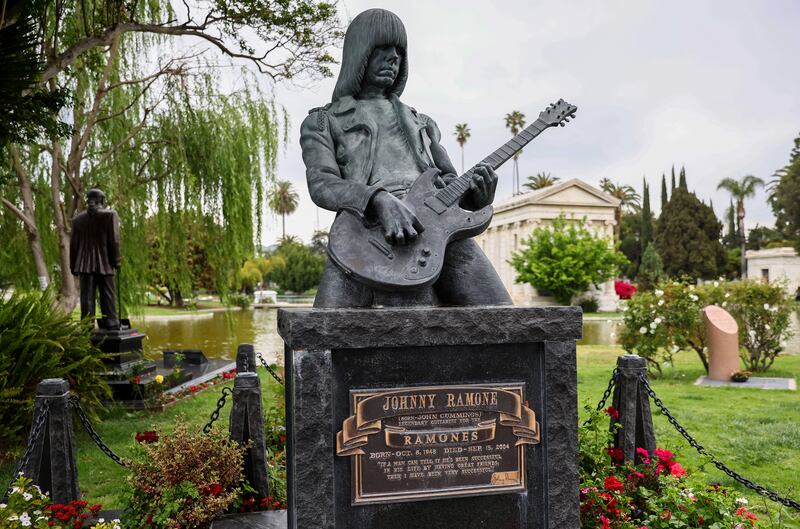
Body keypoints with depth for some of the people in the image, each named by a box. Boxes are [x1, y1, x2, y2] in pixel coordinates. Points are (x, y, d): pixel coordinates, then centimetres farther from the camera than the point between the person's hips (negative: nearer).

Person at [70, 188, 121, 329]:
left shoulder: (78, 218, 10)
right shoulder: (110, 214, -1)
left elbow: (73, 244, 10)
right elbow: (114, 240, -8)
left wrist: (73, 266, 15)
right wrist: (116, 261, -2)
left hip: (85, 264, 3)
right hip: (104, 264, -3)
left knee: (87, 297, 2)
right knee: (107, 297, 1)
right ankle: (112, 327, 0)